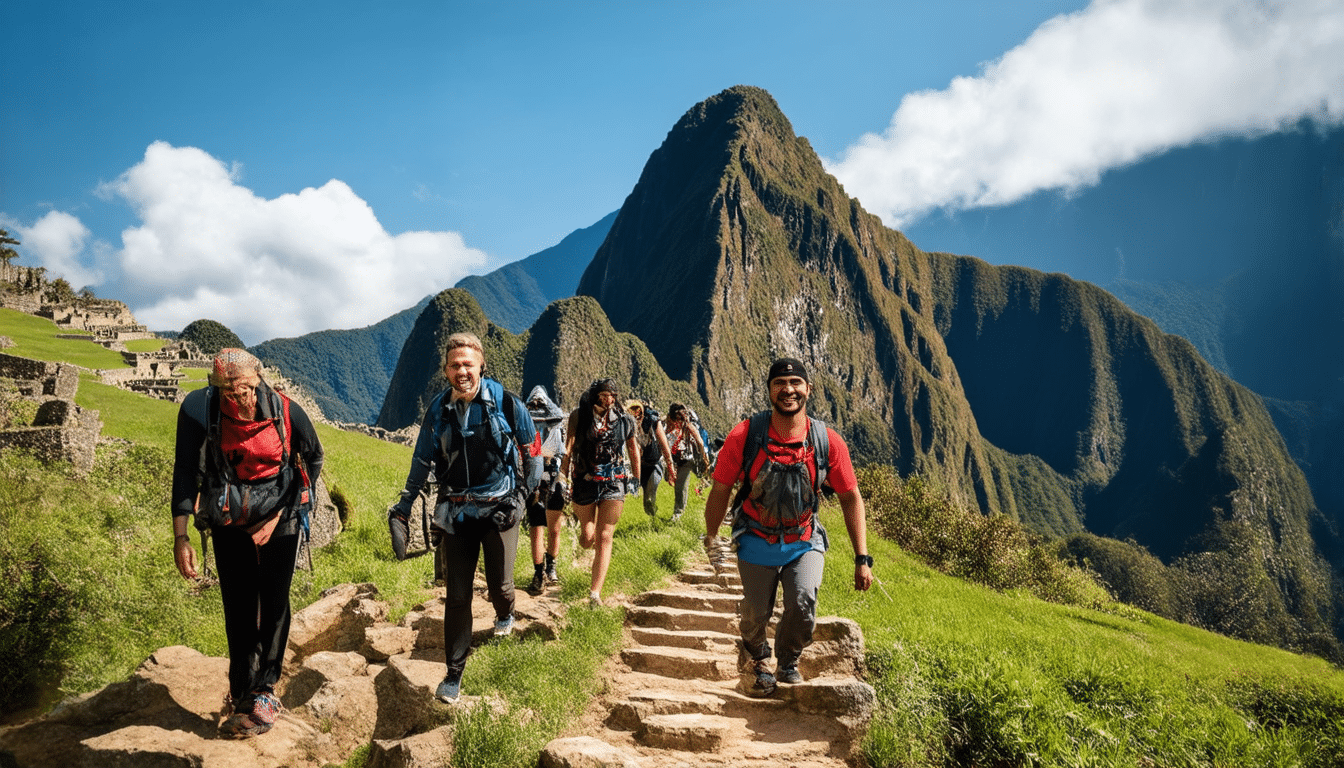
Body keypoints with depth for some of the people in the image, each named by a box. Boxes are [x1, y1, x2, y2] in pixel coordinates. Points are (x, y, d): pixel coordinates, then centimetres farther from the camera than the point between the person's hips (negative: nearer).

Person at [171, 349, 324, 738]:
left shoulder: (286, 412, -21)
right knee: (237, 607, 7)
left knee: (273, 602, -2)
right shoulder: (198, 411, -20)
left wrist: (284, 509, -2)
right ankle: (242, 694, 21)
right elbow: (185, 474, -14)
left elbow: (313, 458, -1)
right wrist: (180, 537, -16)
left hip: (278, 519, -1)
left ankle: (263, 692, 9)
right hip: (228, 523, 1)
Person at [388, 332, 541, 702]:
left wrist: (522, 495, 5)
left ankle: (504, 614, 40)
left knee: (499, 585, 1)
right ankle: (454, 672, 15)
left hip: (499, 508, -2)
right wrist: (402, 506, 11)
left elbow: (532, 450, 3)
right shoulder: (438, 410, 0)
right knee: (456, 594, 2)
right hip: (455, 511, 2)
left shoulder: (505, 403, -9)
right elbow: (422, 461, 12)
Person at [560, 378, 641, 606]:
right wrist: (563, 478, -10)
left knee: (604, 537, -6)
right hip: (584, 482, 0)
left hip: (613, 483, 0)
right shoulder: (579, 416, -2)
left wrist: (636, 478, 20)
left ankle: (595, 591, -4)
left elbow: (633, 449, 15)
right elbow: (568, 450, -4)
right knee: (587, 538, 6)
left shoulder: (623, 420, 2)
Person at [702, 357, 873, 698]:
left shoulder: (828, 441, -14)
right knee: (755, 615, 7)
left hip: (804, 542, 0)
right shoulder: (744, 436, -17)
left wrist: (862, 558, -5)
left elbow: (850, 497, -3)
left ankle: (789, 663, 15)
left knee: (803, 605, -19)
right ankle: (758, 663, 45)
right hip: (757, 542, 0)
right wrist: (711, 541, 2)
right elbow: (720, 489, -4)